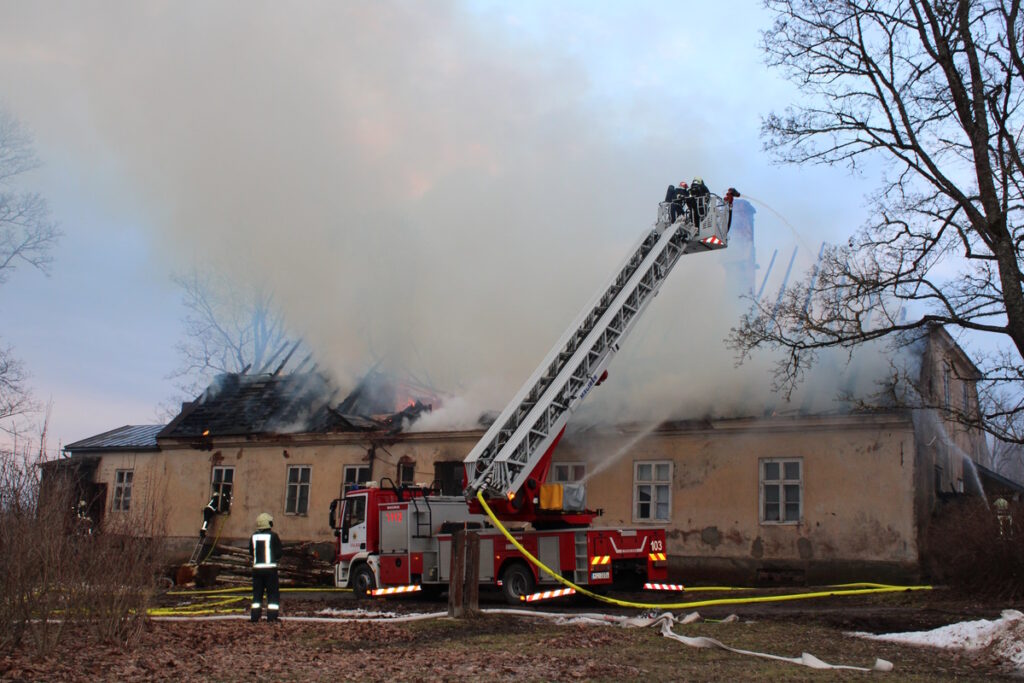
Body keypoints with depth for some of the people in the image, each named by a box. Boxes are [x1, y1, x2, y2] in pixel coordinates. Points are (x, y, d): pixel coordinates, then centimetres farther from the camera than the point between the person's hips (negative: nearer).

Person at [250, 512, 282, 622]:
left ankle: (255, 616, 10)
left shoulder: (254, 536, 5)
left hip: (257, 568, 4)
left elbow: (251, 554, 8)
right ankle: (272, 616, -2)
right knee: (273, 593, 3)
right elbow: (278, 554, -5)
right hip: (270, 568, -4)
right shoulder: (273, 536, -7)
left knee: (257, 593, 13)